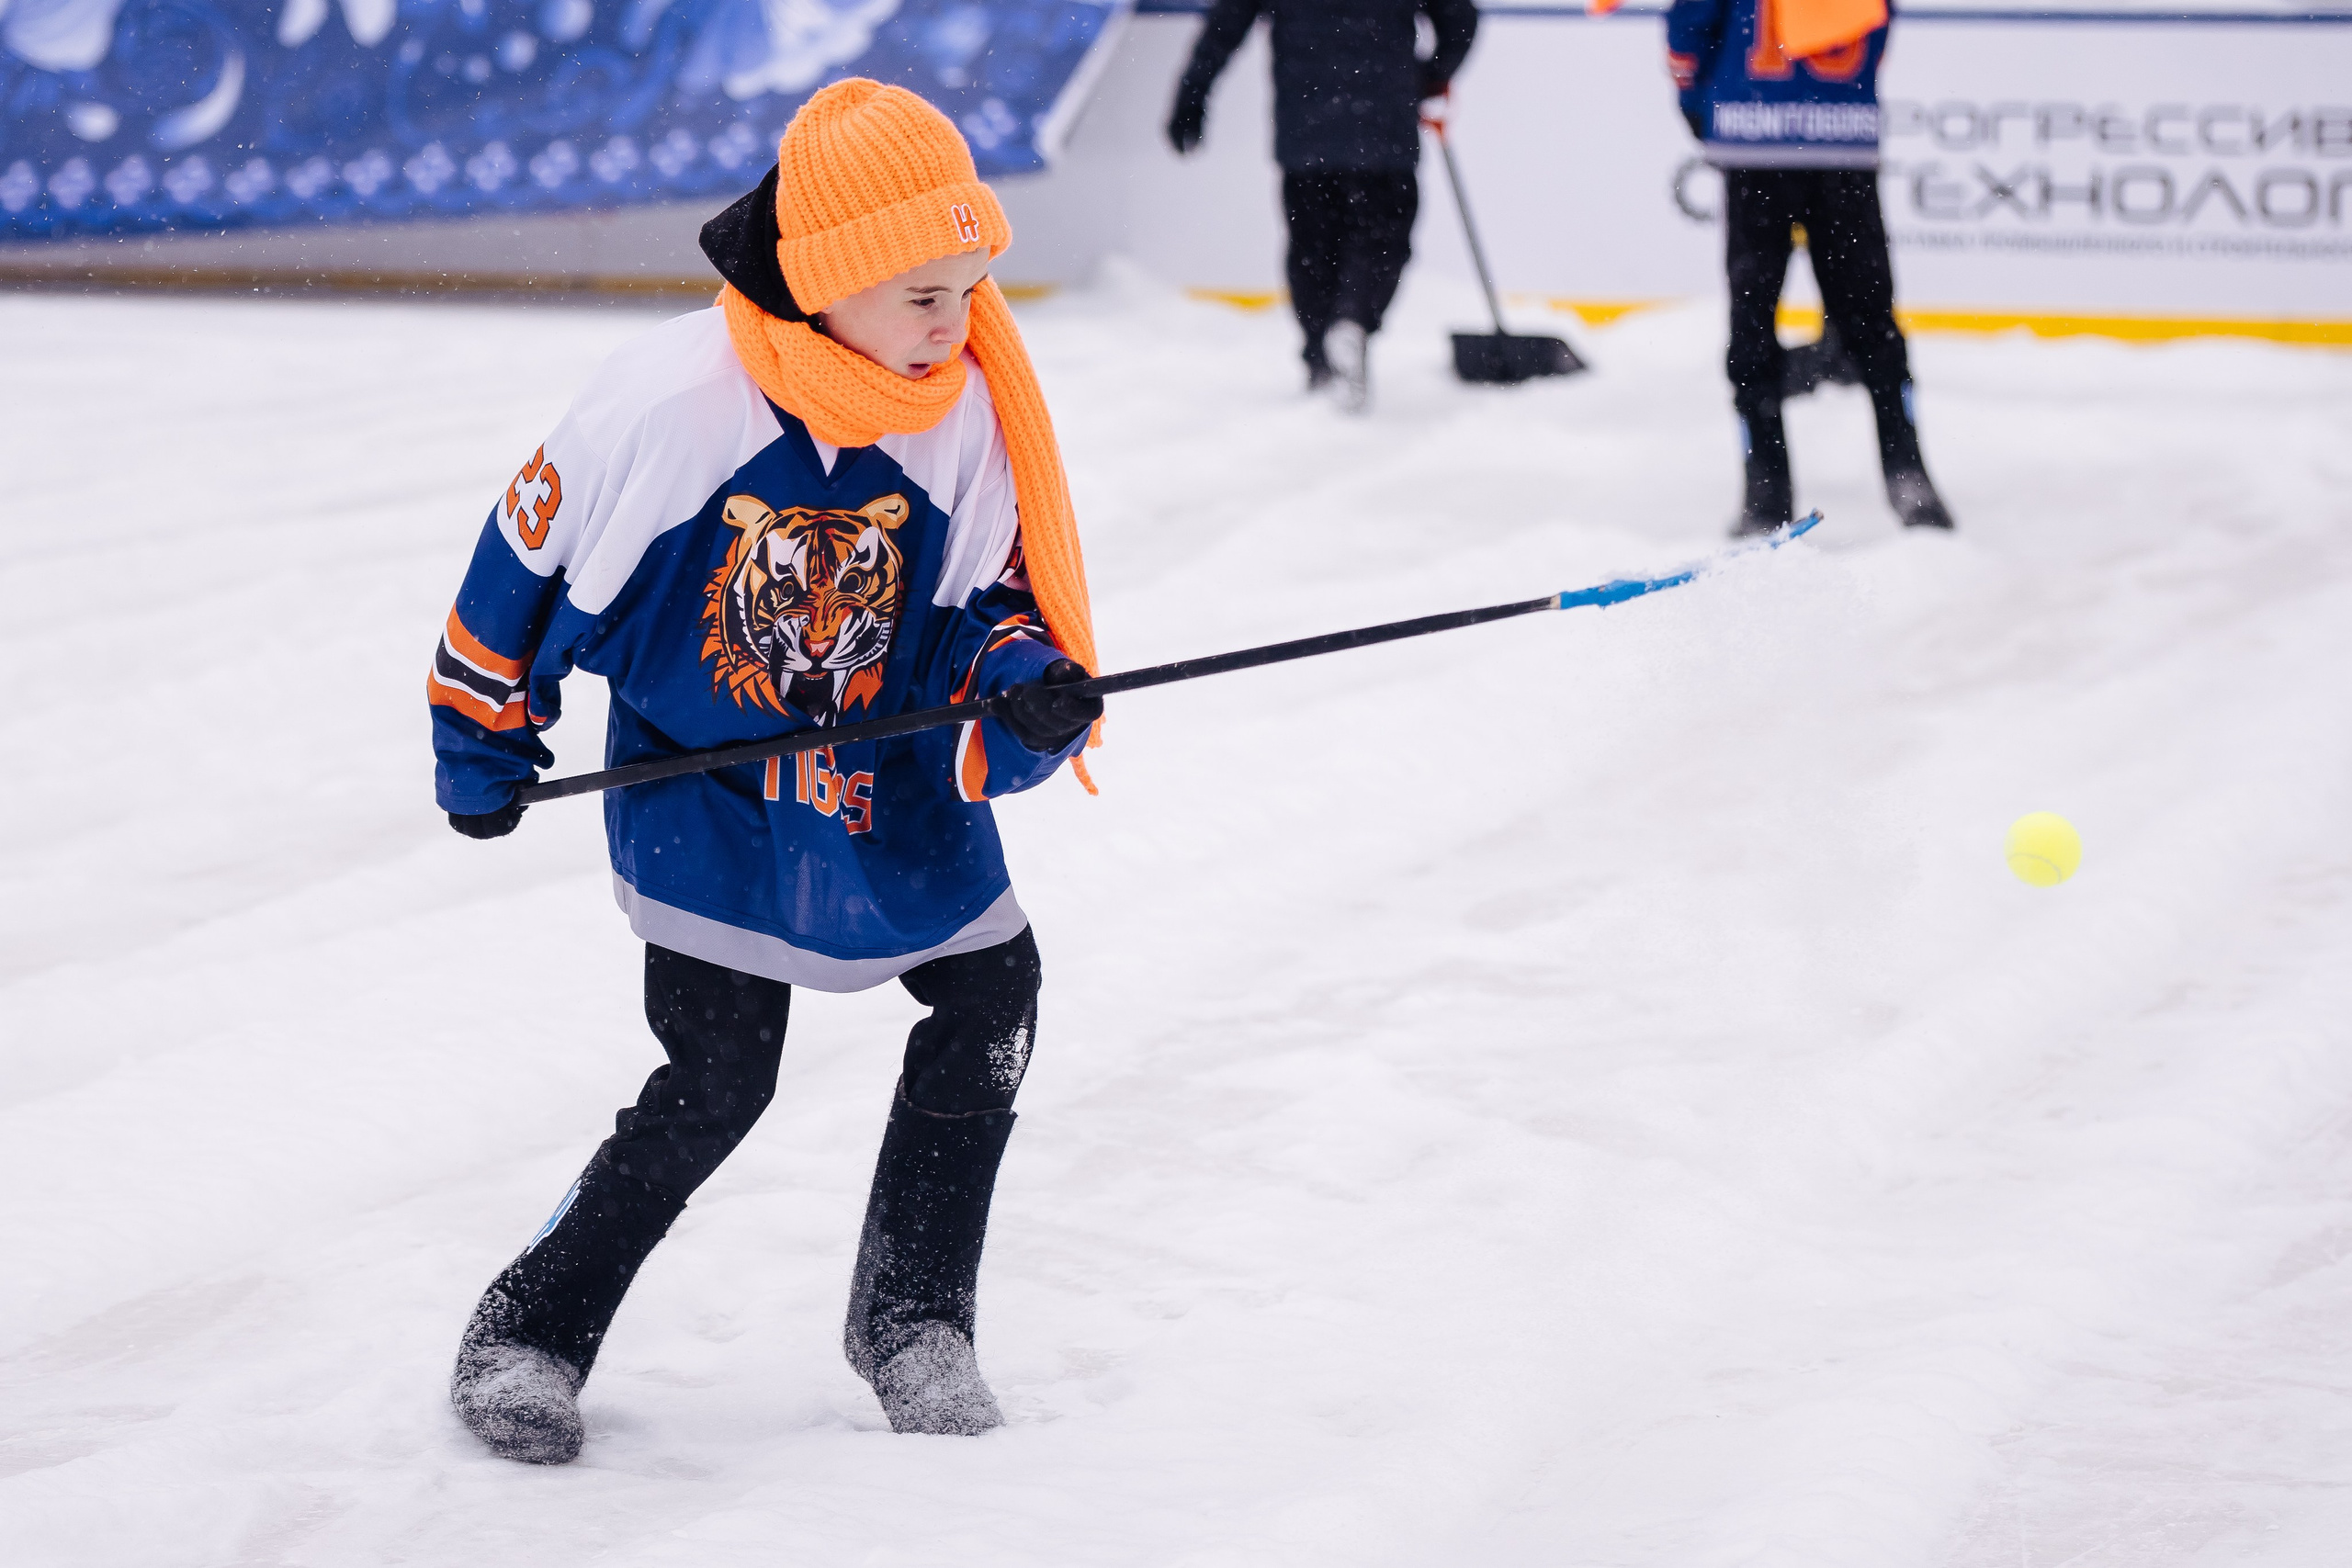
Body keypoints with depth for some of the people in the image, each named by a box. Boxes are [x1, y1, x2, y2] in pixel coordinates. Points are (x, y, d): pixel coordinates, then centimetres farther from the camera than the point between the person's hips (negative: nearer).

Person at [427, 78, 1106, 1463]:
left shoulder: (969, 415, -11)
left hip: (890, 780, 5)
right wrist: (485, 740, 2)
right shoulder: (670, 399, -24)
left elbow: (981, 604, 1)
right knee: (719, 1077, -10)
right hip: (700, 781, -5)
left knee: (992, 995, 4)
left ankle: (912, 1317, 21)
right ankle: (530, 1335, 6)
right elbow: (530, 554, -9)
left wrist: (1026, 685, -23)